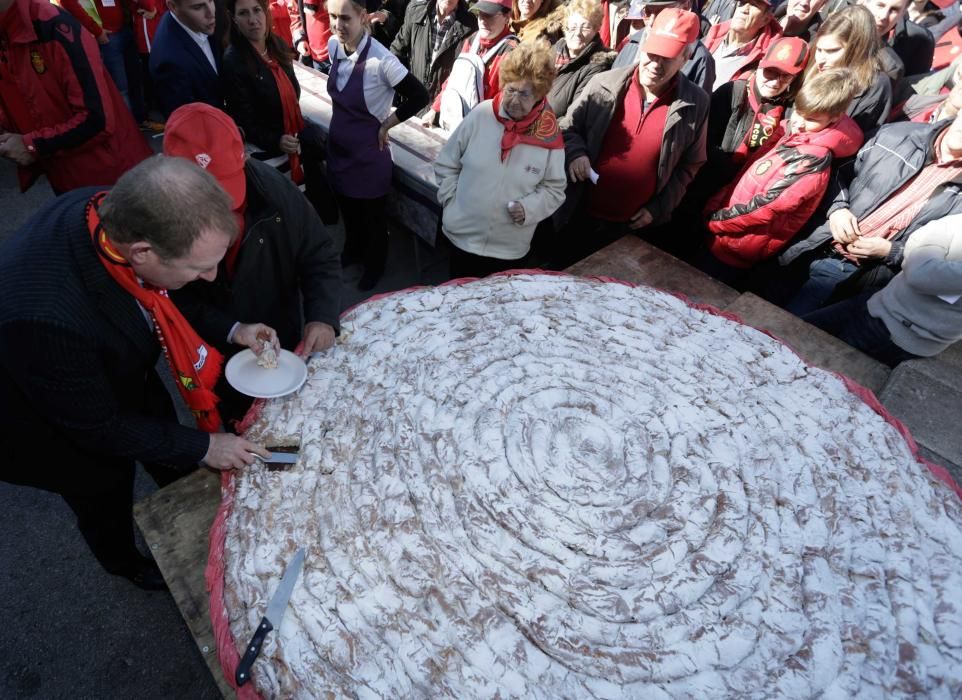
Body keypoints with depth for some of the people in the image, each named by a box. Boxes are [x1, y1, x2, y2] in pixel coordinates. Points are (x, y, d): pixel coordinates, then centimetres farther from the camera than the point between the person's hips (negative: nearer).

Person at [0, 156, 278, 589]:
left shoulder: (113, 211, -26)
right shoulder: (48, 317, -46)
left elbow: (158, 294, -4)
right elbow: (98, 428, -28)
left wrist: (231, 329, -13)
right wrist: (202, 447, -20)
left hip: (127, 378, 5)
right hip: (65, 428, -5)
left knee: (172, 463, 29)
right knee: (106, 503, 26)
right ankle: (124, 563, 59)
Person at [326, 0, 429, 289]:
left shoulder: (381, 60, -26)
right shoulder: (333, 46, -5)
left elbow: (419, 97, -19)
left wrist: (386, 124, -14)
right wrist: (344, 121, 12)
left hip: (368, 152, -6)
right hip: (338, 145, 7)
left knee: (373, 213, 14)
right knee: (347, 206, 25)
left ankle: (374, 265, 37)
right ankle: (353, 247, 53)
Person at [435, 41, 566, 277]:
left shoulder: (549, 136, -10)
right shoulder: (481, 115, -7)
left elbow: (554, 190, -2)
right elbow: (446, 163, 3)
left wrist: (528, 208, -18)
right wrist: (451, 200, -5)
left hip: (510, 247, -1)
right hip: (462, 234, 1)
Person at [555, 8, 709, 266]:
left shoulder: (696, 103, -6)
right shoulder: (604, 84, -7)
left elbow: (690, 164, 2)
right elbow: (568, 127, 4)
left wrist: (658, 209, -5)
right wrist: (575, 153, -17)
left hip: (632, 225, 0)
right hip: (579, 214, 1)